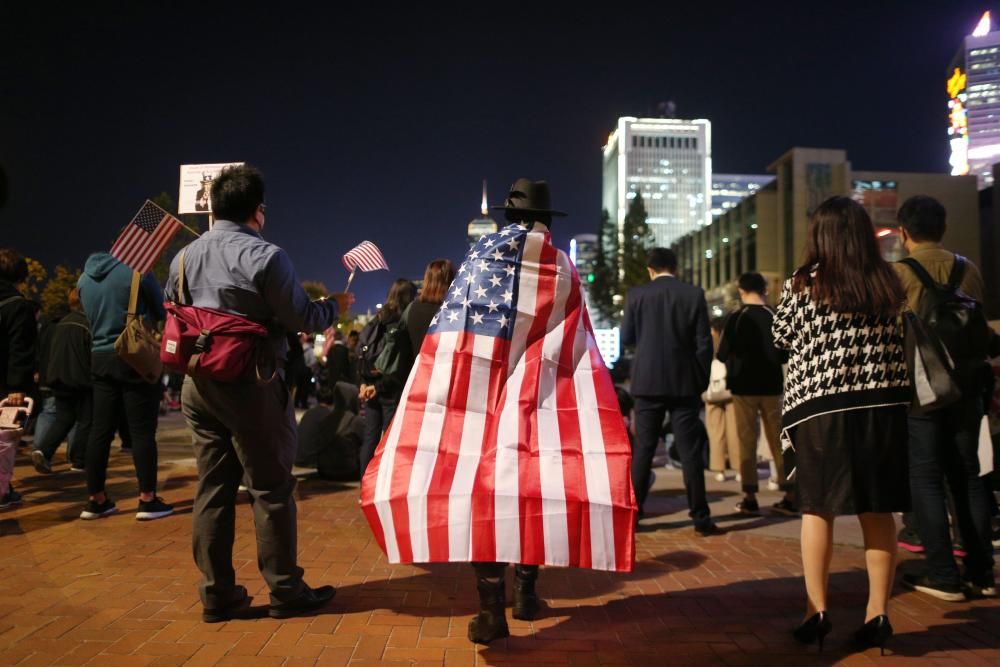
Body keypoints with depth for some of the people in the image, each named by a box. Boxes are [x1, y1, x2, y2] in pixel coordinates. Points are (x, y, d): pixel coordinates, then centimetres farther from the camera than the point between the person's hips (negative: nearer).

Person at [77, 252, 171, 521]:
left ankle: (96, 500, 15)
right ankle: (147, 500, 0)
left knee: (100, 430, 9)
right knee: (142, 430, -2)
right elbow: (161, 312, 1)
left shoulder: (84, 279, 10)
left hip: (100, 358, 6)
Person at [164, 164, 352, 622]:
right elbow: (302, 318, -10)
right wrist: (335, 305, 6)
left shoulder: (184, 257, 9)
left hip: (198, 384, 7)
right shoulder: (264, 255, -12)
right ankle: (285, 590, 12)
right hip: (251, 384, -6)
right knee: (271, 488, 3)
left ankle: (217, 594, 17)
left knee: (213, 487, 10)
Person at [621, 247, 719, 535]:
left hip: (648, 382, 1)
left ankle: (632, 513, 10)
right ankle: (701, 518, 7)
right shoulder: (694, 294, -2)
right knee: (690, 451, 4)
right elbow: (704, 343, -3)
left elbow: (626, 338, 4)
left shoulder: (636, 294, -1)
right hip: (684, 383, 0)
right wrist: (701, 381, 7)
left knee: (643, 449, 7)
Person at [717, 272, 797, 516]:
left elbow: (723, 354, -8)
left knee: (747, 441, 5)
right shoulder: (775, 317, -3)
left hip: (744, 386, -2)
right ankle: (790, 496, 9)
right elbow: (785, 355, 3)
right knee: (778, 440, 9)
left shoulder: (736, 318, -9)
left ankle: (750, 497, 4)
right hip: (771, 386, 2)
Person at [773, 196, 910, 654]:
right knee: (878, 511, 9)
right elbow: (892, 343, 15)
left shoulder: (803, 284, -6)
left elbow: (781, 338, 6)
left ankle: (817, 612, 9)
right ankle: (878, 613, 15)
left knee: (818, 510, 6)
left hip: (820, 406, -3)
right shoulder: (889, 284, 4)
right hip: (882, 404, 3)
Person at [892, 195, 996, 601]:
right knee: (967, 476, 12)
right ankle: (981, 572, 17)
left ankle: (943, 575, 3)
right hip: (965, 385, 5)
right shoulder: (969, 271, 5)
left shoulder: (897, 273, -8)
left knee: (926, 478, 2)